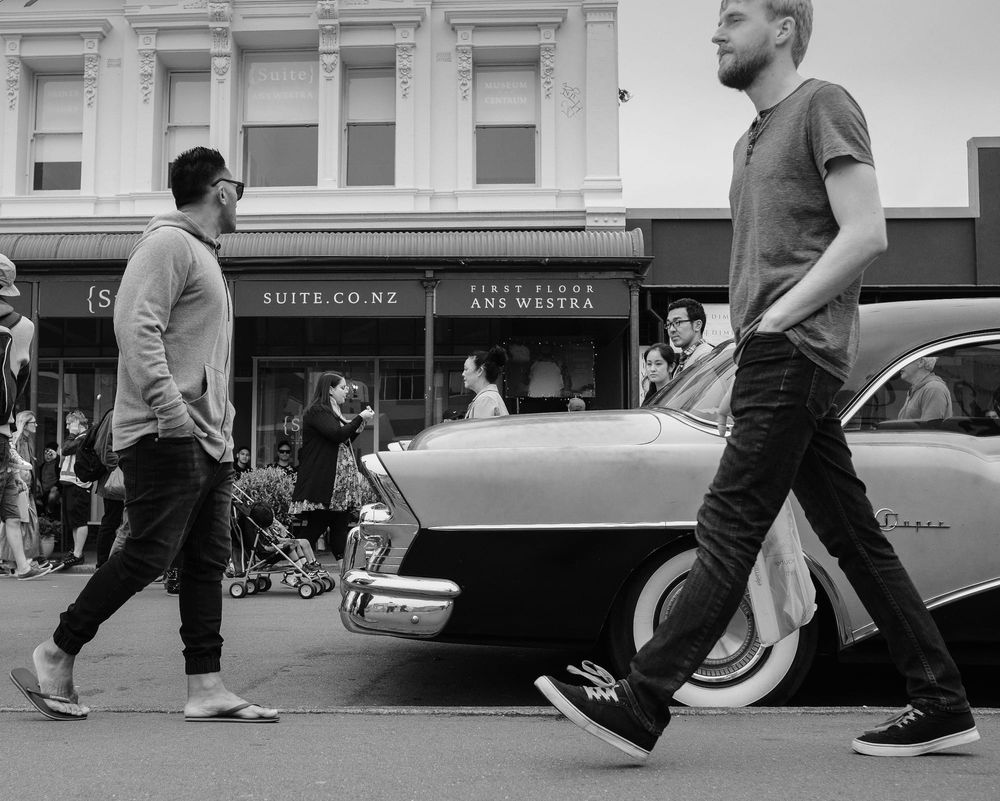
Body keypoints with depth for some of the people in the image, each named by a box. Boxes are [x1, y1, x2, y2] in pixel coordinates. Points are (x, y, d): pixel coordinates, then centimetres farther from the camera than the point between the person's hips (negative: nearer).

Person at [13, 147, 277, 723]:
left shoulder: (205, 256, 24)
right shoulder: (169, 243, -6)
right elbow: (135, 325, -19)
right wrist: (171, 408, -26)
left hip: (210, 442, 10)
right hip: (166, 438, -10)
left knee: (209, 561, 6)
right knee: (151, 553, -9)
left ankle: (207, 688, 8)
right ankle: (55, 659, 5)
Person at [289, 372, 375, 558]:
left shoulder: (334, 412, 22)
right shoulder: (317, 411, -9)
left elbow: (346, 441, 23)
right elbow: (338, 435, -21)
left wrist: (361, 424, 12)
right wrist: (360, 418, -12)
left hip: (340, 482, 9)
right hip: (321, 483, -9)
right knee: (315, 525, -9)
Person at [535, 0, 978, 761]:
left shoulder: (824, 105, -2)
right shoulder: (754, 139, 24)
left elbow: (866, 234, -13)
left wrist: (776, 320, -14)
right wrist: (749, 335, 9)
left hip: (793, 355, -9)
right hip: (774, 360, 9)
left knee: (729, 530, -11)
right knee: (853, 534, 8)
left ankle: (639, 705, -11)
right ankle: (941, 703, 15)